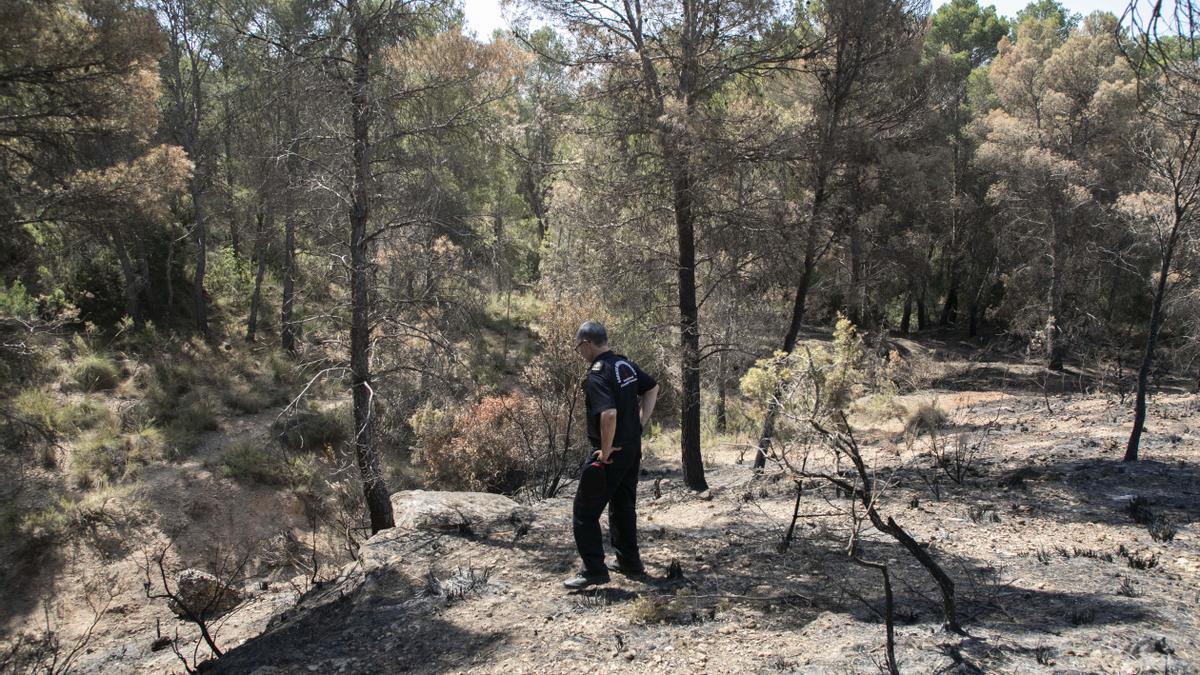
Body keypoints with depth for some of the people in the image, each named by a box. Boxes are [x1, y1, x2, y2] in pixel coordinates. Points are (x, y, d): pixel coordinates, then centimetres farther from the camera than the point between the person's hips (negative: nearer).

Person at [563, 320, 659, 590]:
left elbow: (609, 414, -35)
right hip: (633, 449, 9)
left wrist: (606, 451, -21)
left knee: (585, 512, 2)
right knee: (623, 506, 22)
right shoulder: (626, 364, 5)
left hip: (610, 455, -9)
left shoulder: (597, 375, -22)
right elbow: (653, 388, 19)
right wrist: (639, 425, 15)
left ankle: (594, 571, 3)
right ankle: (630, 562, 31)